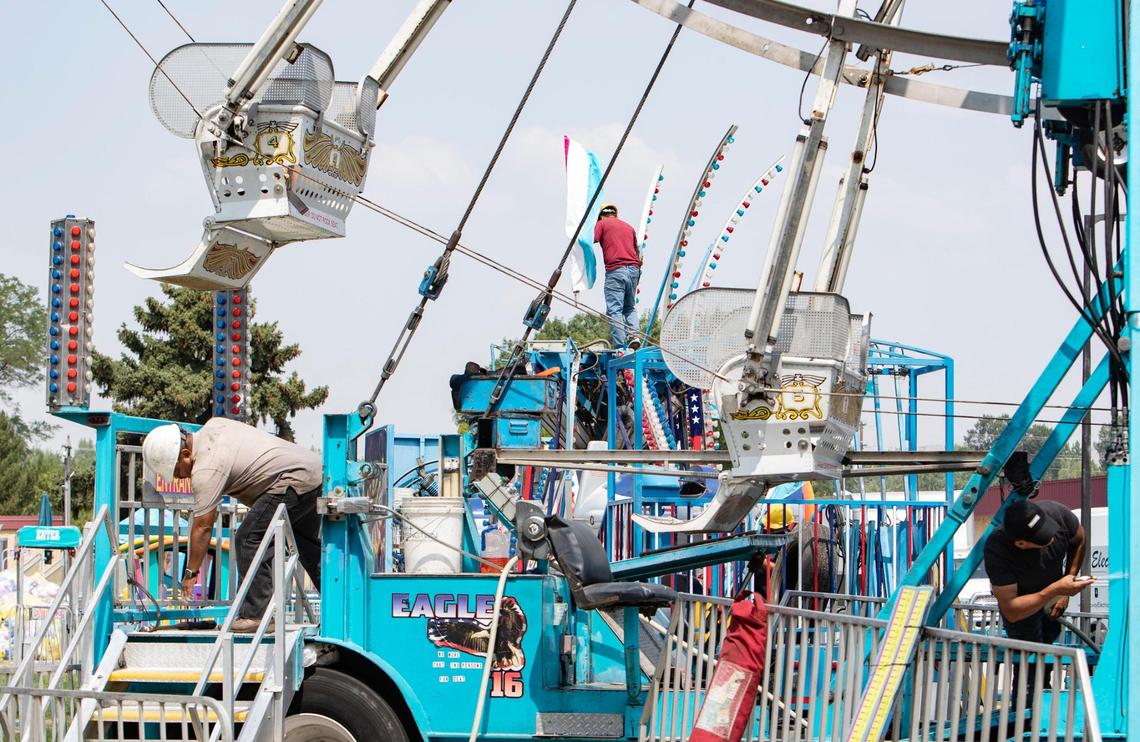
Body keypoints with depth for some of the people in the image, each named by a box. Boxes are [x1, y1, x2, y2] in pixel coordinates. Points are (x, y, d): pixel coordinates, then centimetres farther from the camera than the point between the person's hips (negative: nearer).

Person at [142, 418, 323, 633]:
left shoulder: (207, 470, -18)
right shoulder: (212, 425, 8)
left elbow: (202, 527, -16)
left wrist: (191, 572, -9)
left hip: (292, 481, -11)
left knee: (249, 539, -12)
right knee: (310, 546, 23)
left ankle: (255, 615, -13)